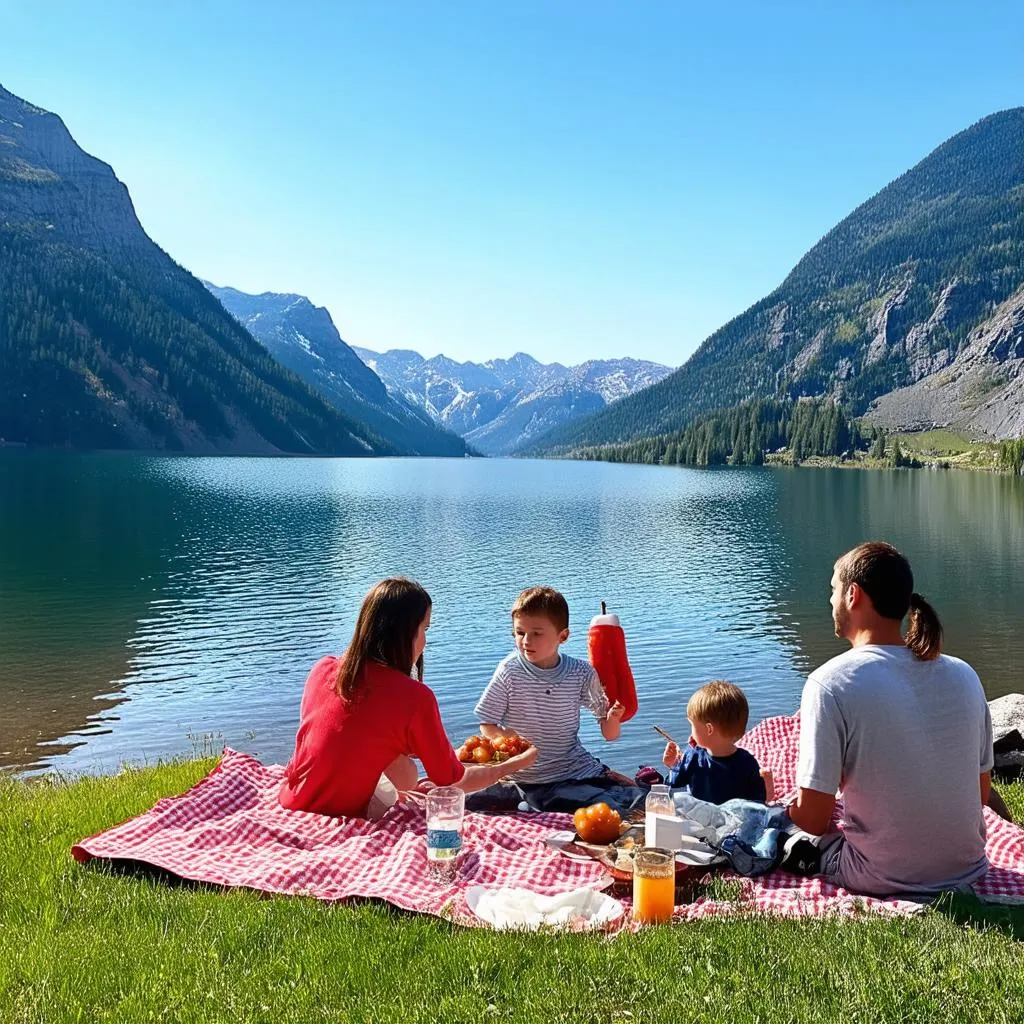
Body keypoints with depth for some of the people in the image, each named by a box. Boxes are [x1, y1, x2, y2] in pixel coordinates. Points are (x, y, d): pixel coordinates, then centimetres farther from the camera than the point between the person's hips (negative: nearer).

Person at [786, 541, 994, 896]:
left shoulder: (831, 683, -21)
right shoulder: (964, 675, -5)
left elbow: (812, 818, -20)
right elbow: (981, 793, 5)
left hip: (884, 880, -5)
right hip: (969, 868, 5)